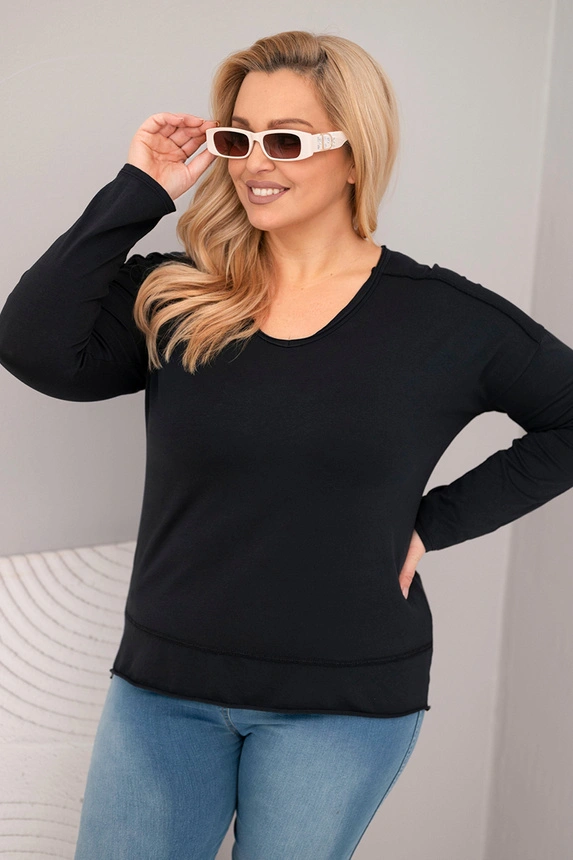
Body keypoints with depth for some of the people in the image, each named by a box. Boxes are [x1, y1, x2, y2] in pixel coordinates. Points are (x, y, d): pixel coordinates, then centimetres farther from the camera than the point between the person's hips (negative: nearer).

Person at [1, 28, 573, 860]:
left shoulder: (445, 317, -5)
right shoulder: (174, 298, -2)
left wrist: (438, 520, -3)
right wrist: (139, 192, -13)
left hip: (346, 703, -1)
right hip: (165, 683, 2)